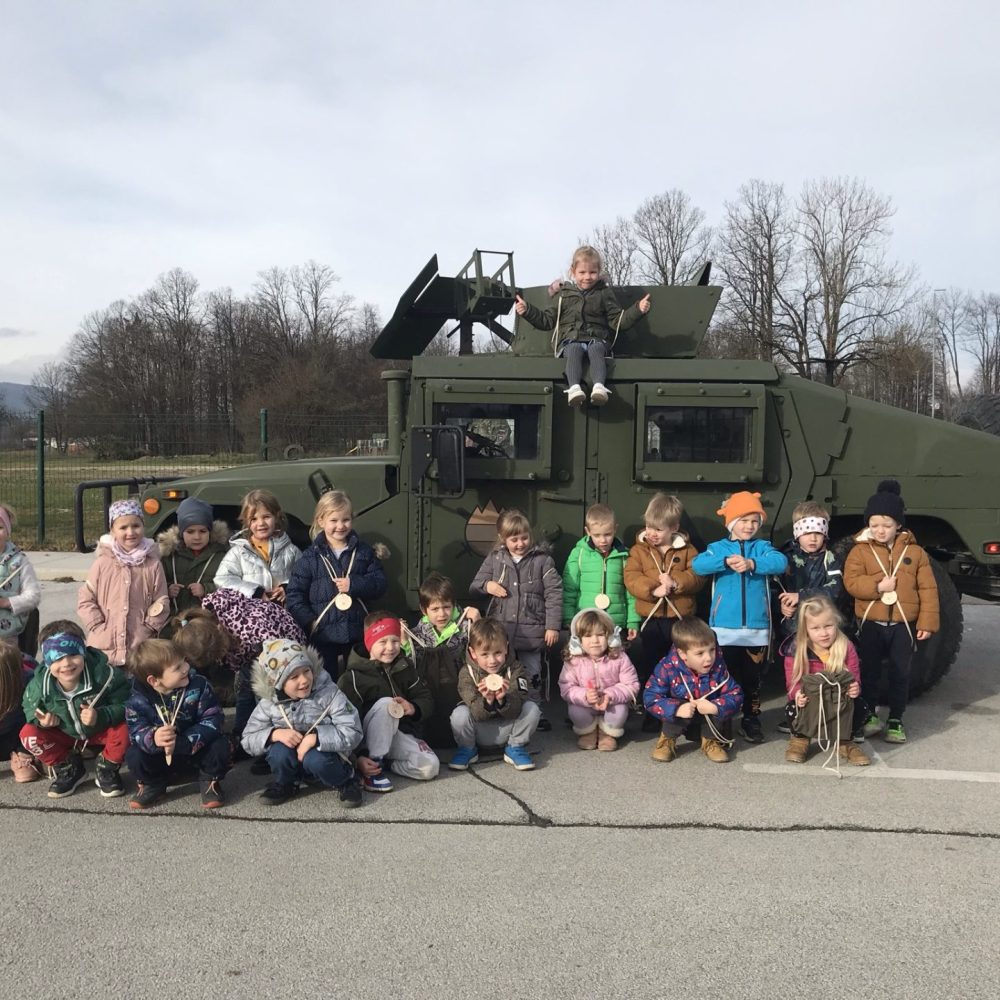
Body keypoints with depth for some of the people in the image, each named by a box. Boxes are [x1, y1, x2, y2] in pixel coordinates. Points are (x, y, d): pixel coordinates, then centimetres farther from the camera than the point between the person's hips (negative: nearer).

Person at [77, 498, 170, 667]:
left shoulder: (153, 564, -1)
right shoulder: (103, 563, -2)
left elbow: (161, 602, 2)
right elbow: (85, 600, 2)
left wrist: (148, 628, -5)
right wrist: (98, 626, -6)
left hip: (141, 648, 0)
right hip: (103, 646, 0)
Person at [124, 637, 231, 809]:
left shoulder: (199, 685, -19)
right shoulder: (138, 700, -17)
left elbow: (212, 719, -22)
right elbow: (136, 731, -21)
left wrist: (181, 743, -34)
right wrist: (153, 738, -46)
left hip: (195, 751, 0)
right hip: (159, 757, 1)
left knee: (220, 746, -27)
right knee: (133, 755, -25)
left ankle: (209, 781, 4)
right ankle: (152, 785, 8)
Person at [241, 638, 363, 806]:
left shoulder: (329, 693, -18)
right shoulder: (268, 704, -10)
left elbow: (352, 732, -23)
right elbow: (248, 741, -8)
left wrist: (316, 737, -33)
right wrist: (276, 734, -26)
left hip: (325, 754, -2)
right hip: (292, 763, 2)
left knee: (315, 759, -35)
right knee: (279, 750, -29)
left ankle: (345, 782, -4)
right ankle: (285, 783, 3)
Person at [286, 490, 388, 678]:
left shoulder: (364, 552, 3)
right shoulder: (311, 557, -4)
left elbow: (380, 583, -1)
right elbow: (295, 595, -3)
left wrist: (355, 584, -17)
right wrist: (309, 622, -14)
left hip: (358, 634, 2)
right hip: (323, 635, -2)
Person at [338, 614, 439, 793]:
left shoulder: (405, 667, 5)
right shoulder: (354, 677, -13)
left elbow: (427, 699, 6)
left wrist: (414, 708, -19)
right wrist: (358, 757, -26)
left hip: (402, 734, 5)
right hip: (371, 739, -4)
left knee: (430, 767, -22)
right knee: (385, 703, -34)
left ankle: (384, 763, -1)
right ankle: (374, 764, -25)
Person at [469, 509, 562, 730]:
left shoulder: (542, 560, -4)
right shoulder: (494, 559, 3)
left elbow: (554, 594, -4)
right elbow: (473, 587, 11)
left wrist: (553, 626, -9)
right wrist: (486, 585, -12)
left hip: (531, 630, -1)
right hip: (501, 630, 2)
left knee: (532, 674, 11)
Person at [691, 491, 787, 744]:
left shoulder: (762, 547, 6)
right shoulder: (719, 547, 3)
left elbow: (780, 562, -14)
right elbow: (697, 564, -15)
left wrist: (752, 563, -29)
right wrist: (726, 561, -29)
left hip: (756, 626, 1)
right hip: (726, 626, -1)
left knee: (752, 675, 10)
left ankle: (751, 720, 23)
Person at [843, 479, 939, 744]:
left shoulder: (915, 552, 0)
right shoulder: (860, 550, -2)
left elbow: (927, 589, 0)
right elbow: (851, 582, -11)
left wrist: (927, 622, -6)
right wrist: (877, 586, -25)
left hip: (904, 625, 1)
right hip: (870, 624, 0)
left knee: (900, 674, 9)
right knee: (868, 673, 9)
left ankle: (895, 721, 22)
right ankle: (868, 716, 25)